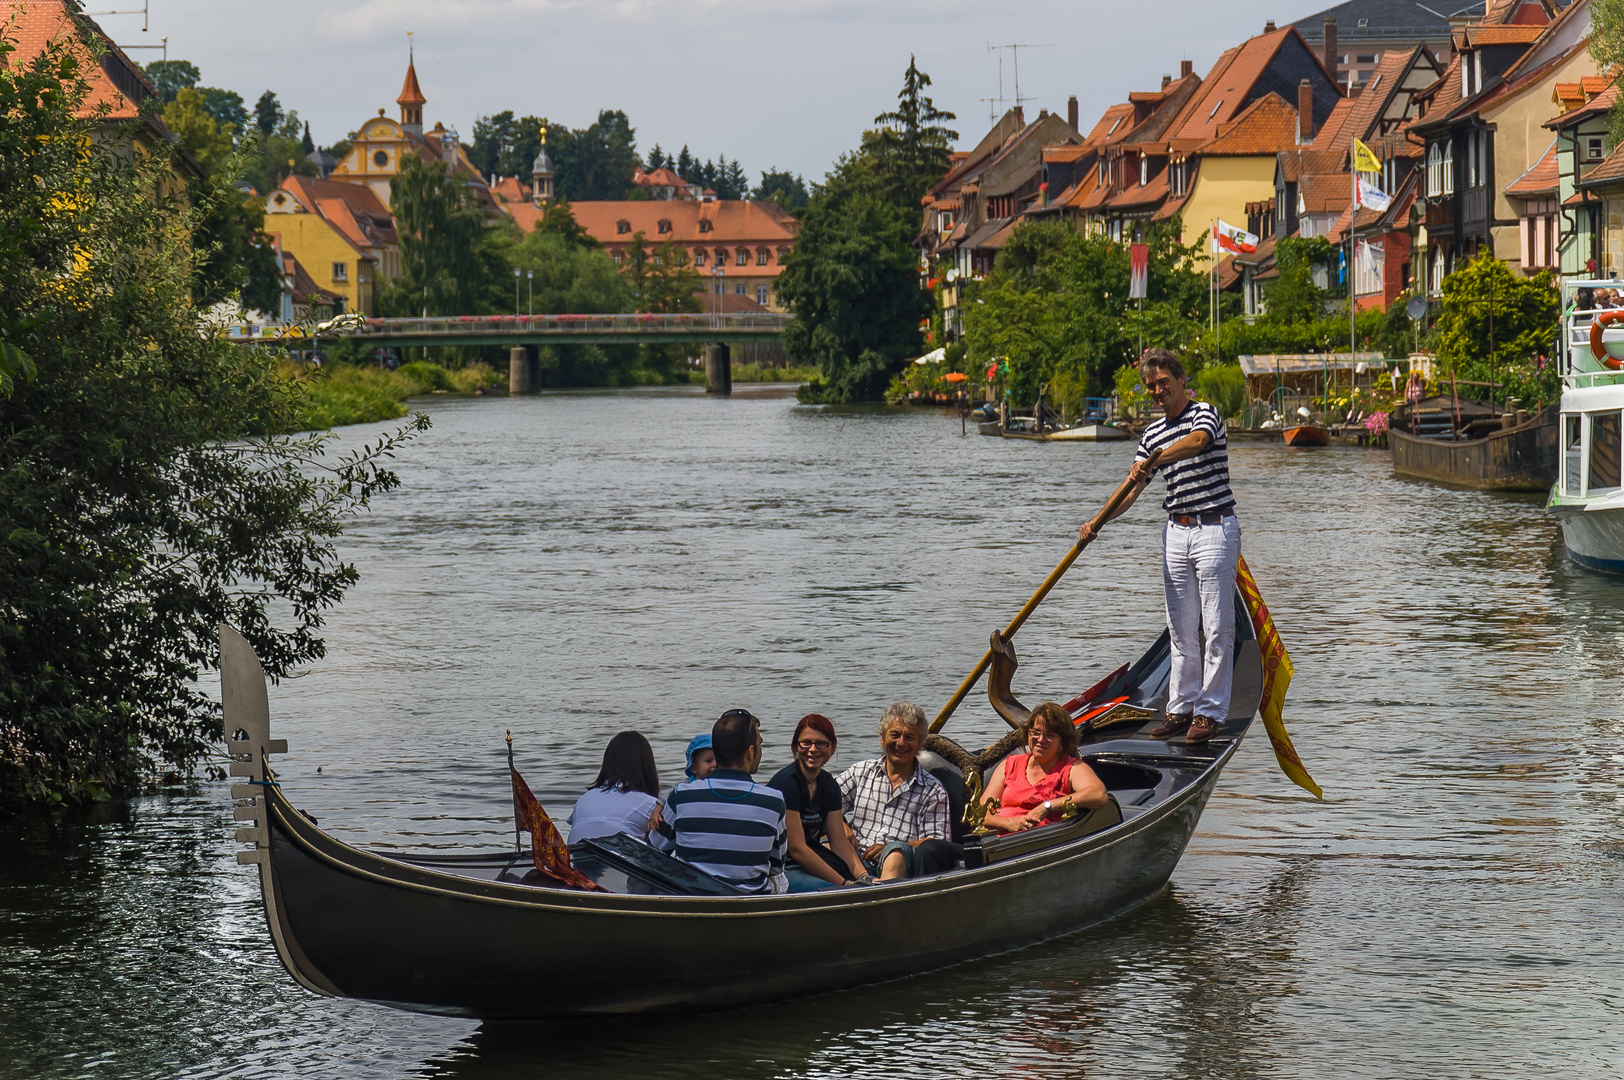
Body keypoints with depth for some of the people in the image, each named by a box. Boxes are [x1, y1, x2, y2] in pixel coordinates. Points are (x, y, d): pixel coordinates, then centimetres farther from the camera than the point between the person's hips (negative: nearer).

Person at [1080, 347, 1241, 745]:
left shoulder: (1205, 413, -5)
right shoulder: (1152, 435, 14)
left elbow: (1198, 441, -29)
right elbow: (1131, 488, 13)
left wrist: (1153, 460, -42)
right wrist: (1097, 522, -2)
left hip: (1215, 529, -7)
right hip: (1176, 532, 7)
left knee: (1216, 627, -4)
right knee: (1181, 628, 8)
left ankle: (1210, 712, -2)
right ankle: (1181, 708, 14)